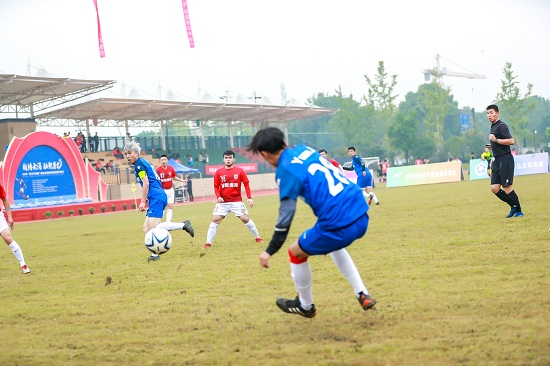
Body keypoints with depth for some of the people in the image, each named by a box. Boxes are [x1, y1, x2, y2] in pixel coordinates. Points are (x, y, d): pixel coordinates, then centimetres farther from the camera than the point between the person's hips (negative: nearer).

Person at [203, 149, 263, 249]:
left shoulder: (239, 171, 0)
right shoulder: (218, 172, 3)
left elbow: (246, 184, 2)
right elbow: (216, 186, 6)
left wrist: (249, 198, -6)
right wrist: (218, 197, -12)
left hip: (237, 201, -1)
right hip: (222, 202, 1)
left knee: (246, 219, -1)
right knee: (215, 219, -9)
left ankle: (257, 238, 15)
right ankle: (208, 243, -5)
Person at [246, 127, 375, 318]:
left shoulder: (285, 170, -8)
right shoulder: (304, 149, 13)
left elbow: (286, 216, -12)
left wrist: (269, 251, -7)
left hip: (339, 224, -8)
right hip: (361, 215, 8)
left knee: (296, 252, 16)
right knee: (333, 243, 38)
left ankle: (305, 306, 33)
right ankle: (362, 294, 30)